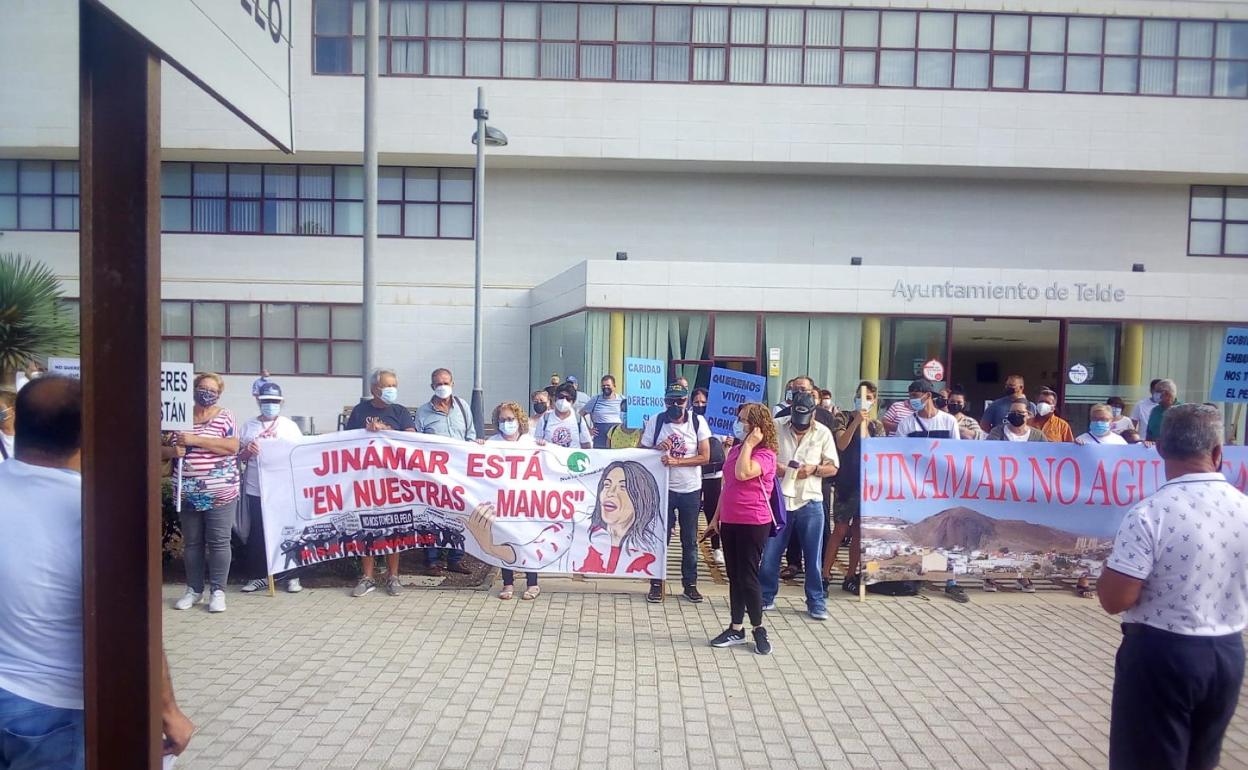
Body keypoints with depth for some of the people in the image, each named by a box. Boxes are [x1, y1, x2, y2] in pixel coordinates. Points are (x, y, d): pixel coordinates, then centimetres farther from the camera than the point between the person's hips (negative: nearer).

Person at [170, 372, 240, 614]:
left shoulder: (224, 416, -1)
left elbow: (233, 446, -14)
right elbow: (169, 447, 15)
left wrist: (196, 440, -17)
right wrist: (175, 450, -8)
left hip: (220, 492, -4)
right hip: (188, 494, 4)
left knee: (218, 542, 0)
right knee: (191, 543, 12)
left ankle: (217, 591, 8)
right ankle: (194, 589, 24)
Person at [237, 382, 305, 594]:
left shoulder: (290, 426, 5)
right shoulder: (248, 426, 8)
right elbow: (239, 457, 10)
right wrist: (248, 450, -10)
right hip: (256, 490, 1)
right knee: (256, 534, 6)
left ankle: (292, 576, 13)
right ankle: (259, 575, 19)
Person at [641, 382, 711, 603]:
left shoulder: (698, 422, -7)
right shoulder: (655, 422, -6)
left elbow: (705, 457, -9)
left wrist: (676, 461, -19)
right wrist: (657, 449, -21)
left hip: (691, 490, 1)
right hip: (663, 488, 0)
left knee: (690, 540, 10)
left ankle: (690, 583, 23)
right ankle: (656, 583, 17)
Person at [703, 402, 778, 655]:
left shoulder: (765, 454, -12)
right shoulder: (734, 450, 11)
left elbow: (743, 474, -31)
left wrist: (749, 444, -21)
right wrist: (715, 518, 17)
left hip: (753, 523, -7)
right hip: (729, 522, 7)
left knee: (748, 576, -1)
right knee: (734, 576, 13)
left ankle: (758, 629, 16)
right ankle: (735, 629, 23)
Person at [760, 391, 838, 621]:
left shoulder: (823, 433, 0)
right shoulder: (776, 427, -4)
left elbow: (833, 468, 3)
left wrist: (814, 468, -16)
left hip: (810, 502, 0)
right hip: (779, 500, 0)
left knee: (813, 557, 7)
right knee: (769, 554, 7)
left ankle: (816, 602, 21)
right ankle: (766, 598, 24)